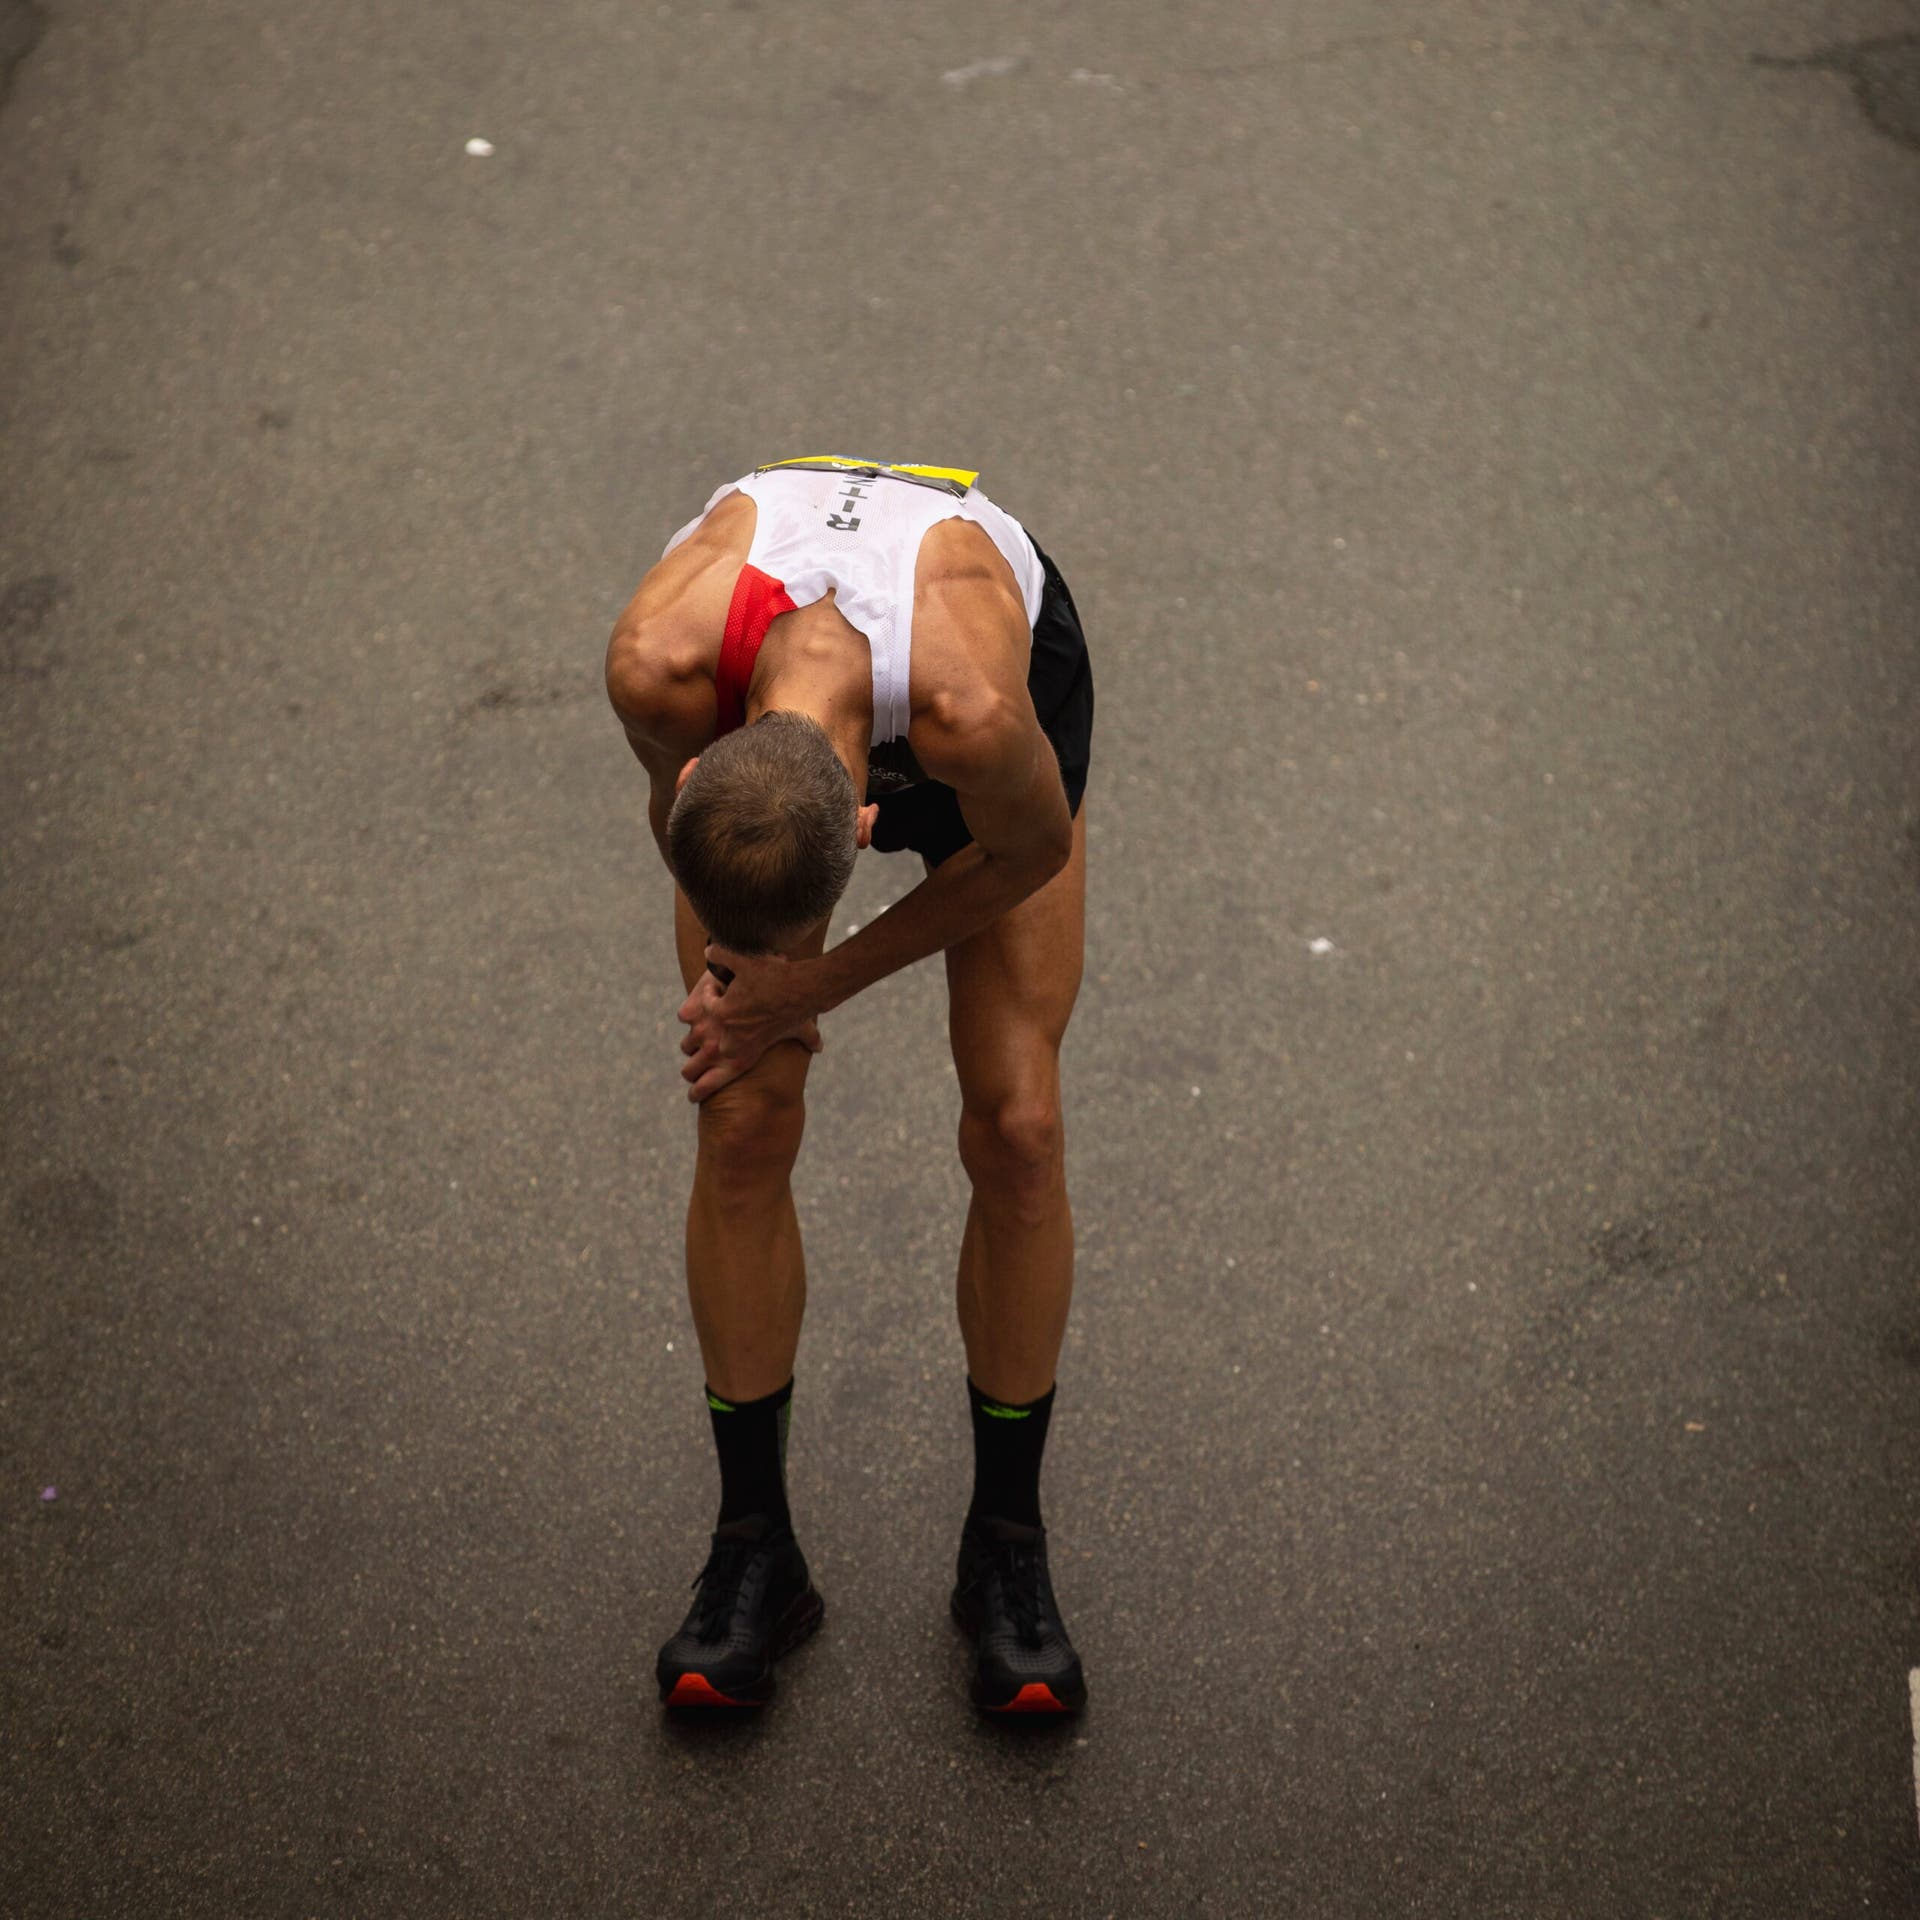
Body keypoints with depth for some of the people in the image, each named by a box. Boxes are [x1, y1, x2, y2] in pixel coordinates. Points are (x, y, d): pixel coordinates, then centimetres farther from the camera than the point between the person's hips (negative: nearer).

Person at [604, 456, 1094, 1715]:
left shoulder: (977, 710, -47)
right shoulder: (657, 663, -42)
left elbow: (1027, 849, -22)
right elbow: (672, 794, -15)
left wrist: (823, 981, -19)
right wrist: (739, 962, -7)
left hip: (1018, 673, -1)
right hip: (746, 702, 2)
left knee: (1016, 1123, -10)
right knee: (744, 1122, -8)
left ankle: (1008, 1543, 8)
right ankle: (754, 1547, 8)